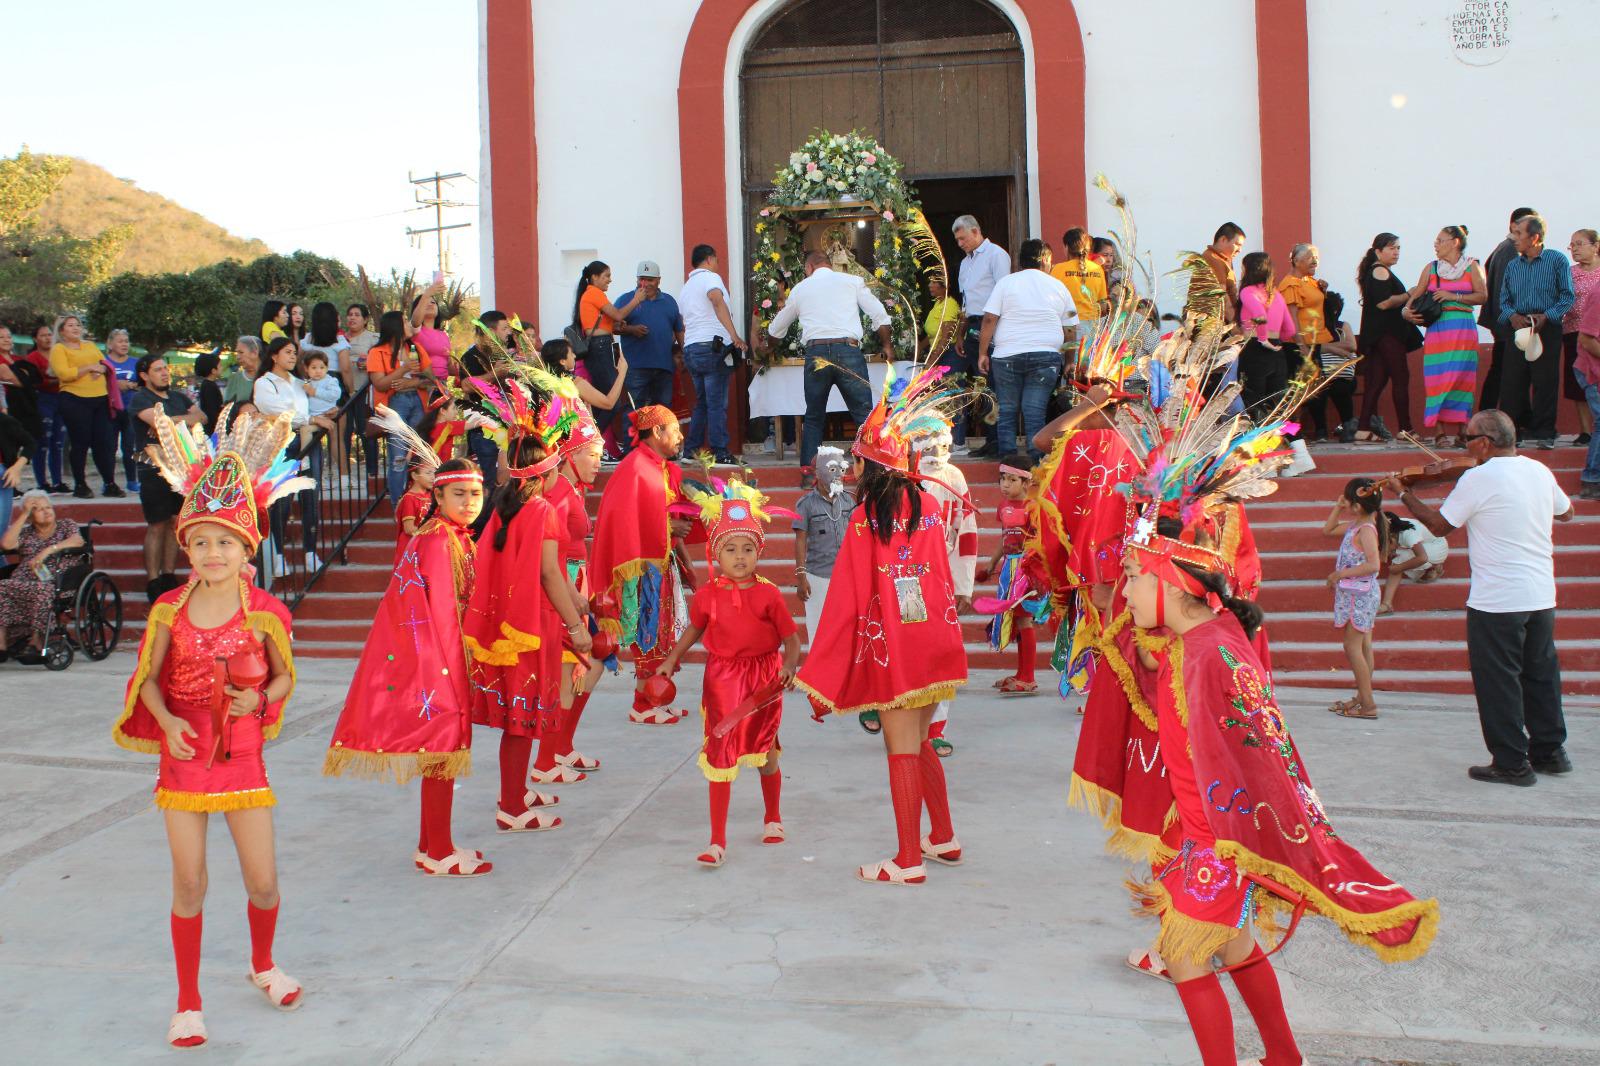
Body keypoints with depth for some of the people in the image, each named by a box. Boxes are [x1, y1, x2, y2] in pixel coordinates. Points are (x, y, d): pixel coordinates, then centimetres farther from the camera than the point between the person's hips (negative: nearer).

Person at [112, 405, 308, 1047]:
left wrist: (261, 699, -15)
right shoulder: (170, 611, -5)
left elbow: (284, 677, 5)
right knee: (188, 883, 5)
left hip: (242, 753, 0)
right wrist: (166, 722, -14)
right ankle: (188, 1003, 23)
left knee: (263, 881, 4)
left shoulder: (263, 612, -8)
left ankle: (263, 966, 36)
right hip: (184, 754, 1)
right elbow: (147, 678, 4)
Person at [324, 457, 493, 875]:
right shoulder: (439, 538, -17)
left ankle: (430, 847, 26)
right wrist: (449, 671, -18)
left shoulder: (457, 537, 12)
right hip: (434, 657, -10)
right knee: (444, 750, -3)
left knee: (441, 754, 15)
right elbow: (442, 611, -19)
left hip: (441, 655, 10)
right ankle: (439, 854, 7)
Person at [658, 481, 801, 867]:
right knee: (720, 756, -2)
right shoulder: (706, 595, -5)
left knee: (765, 752, 17)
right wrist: (672, 658, 5)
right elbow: (694, 630, 13)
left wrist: (789, 665, -25)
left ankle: (772, 819, 42)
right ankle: (717, 841, 4)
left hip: (763, 682, 0)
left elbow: (791, 638, -8)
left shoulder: (767, 593, -10)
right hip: (722, 682, 0)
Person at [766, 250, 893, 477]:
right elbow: (879, 316, 7)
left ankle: (808, 475, 12)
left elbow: (776, 330, 32)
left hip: (815, 354, 2)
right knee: (864, 415, 4)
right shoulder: (852, 281, 13)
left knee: (814, 417, 15)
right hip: (848, 351, -2)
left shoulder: (799, 289, 20)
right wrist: (886, 345, 22)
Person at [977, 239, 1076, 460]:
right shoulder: (1058, 286, 11)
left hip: (1007, 356, -1)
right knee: (1035, 413, -1)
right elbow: (1071, 332, 11)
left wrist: (983, 353, 2)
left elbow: (989, 319, -3)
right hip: (1046, 356, 1)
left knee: (1007, 411, 6)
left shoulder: (1005, 282, 6)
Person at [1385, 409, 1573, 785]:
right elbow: (1566, 513, 22)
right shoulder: (1540, 471, 5)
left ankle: (1511, 763, 6)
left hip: (1496, 600, -7)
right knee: (1540, 675, 17)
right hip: (1542, 596, 7)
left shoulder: (1478, 478, -15)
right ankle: (1549, 751, 27)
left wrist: (1404, 493, 6)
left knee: (1498, 681, 2)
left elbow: (1439, 525, -6)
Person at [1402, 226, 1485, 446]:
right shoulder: (1431, 268, 13)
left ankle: (1453, 431, -2)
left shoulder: (1471, 266, 6)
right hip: (1437, 327, 1)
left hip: (1463, 330, -1)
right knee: (1438, 380, -5)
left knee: (1458, 378, -4)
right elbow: (1416, 295, 11)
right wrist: (1407, 310, -8)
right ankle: (1443, 431, -3)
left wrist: (1454, 297, -11)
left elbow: (1482, 295, -2)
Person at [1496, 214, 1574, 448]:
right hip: (1518, 330, 4)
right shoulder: (1513, 265, 12)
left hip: (1547, 330, -4)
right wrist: (1512, 315, -7)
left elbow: (1567, 297, -3)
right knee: (1511, 382, 1)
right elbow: (1504, 299, 13)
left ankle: (1544, 433, 4)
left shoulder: (1557, 260, -1)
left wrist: (1546, 316, -16)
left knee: (1545, 382, -3)